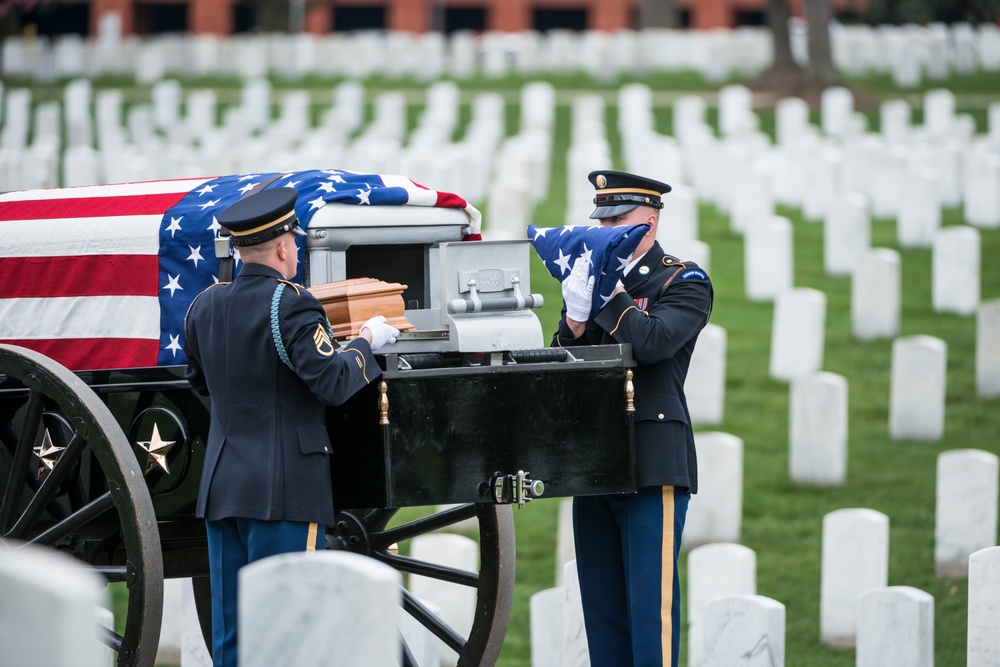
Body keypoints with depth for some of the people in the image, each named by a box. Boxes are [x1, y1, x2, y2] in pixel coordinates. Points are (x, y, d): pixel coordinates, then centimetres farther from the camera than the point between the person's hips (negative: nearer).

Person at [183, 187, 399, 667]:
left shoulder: (204, 306, 9)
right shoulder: (289, 306, -13)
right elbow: (333, 383, -17)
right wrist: (366, 340, -2)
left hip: (221, 483, 7)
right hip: (284, 490, -7)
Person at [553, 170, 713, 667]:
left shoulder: (684, 282, -1)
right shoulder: (595, 276, 17)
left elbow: (652, 342, -19)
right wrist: (574, 318, -9)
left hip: (652, 465, -7)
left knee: (650, 602, -9)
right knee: (602, 607, 9)